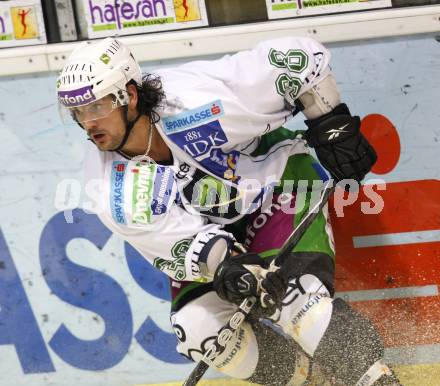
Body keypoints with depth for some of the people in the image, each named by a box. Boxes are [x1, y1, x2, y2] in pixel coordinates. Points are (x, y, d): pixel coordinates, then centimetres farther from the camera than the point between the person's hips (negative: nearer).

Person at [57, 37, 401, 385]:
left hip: (276, 177, -4)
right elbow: (175, 244, -23)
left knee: (292, 295, -25)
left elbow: (298, 56, -26)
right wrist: (220, 261, -42)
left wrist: (334, 126, -18)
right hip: (206, 230, 5)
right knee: (198, 331, -10)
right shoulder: (111, 189, -23)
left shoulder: (195, 99, -34)